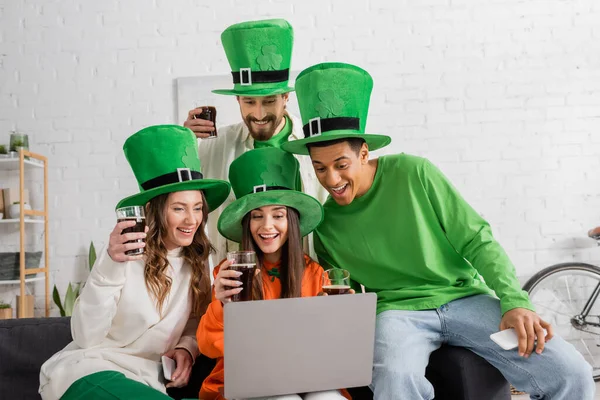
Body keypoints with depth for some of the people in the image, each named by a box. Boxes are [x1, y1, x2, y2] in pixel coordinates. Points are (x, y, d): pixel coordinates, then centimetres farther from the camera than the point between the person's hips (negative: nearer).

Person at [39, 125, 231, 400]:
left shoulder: (196, 261, -1)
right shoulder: (126, 254, -15)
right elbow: (85, 338, -19)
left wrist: (187, 346, -11)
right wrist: (108, 267, -32)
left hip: (145, 378, 6)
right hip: (88, 370, -5)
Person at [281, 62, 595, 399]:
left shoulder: (412, 173, -4)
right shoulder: (326, 224, 3)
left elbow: (477, 241, -2)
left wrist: (515, 302, -13)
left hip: (463, 298, 1)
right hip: (396, 310, 0)